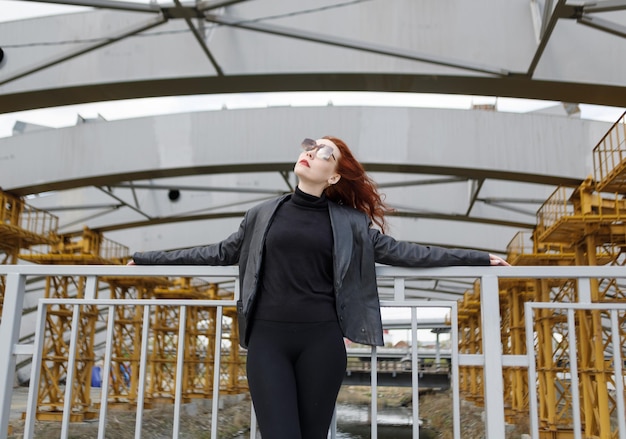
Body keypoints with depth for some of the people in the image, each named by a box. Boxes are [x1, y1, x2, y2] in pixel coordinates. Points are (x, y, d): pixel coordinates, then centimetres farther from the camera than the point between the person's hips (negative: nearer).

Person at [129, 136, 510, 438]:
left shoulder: (348, 222, 6)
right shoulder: (263, 215, 10)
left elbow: (400, 251, 7)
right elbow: (221, 253, 18)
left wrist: (479, 258, 6)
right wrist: (149, 259, 21)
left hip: (322, 340, 0)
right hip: (267, 339, 1)